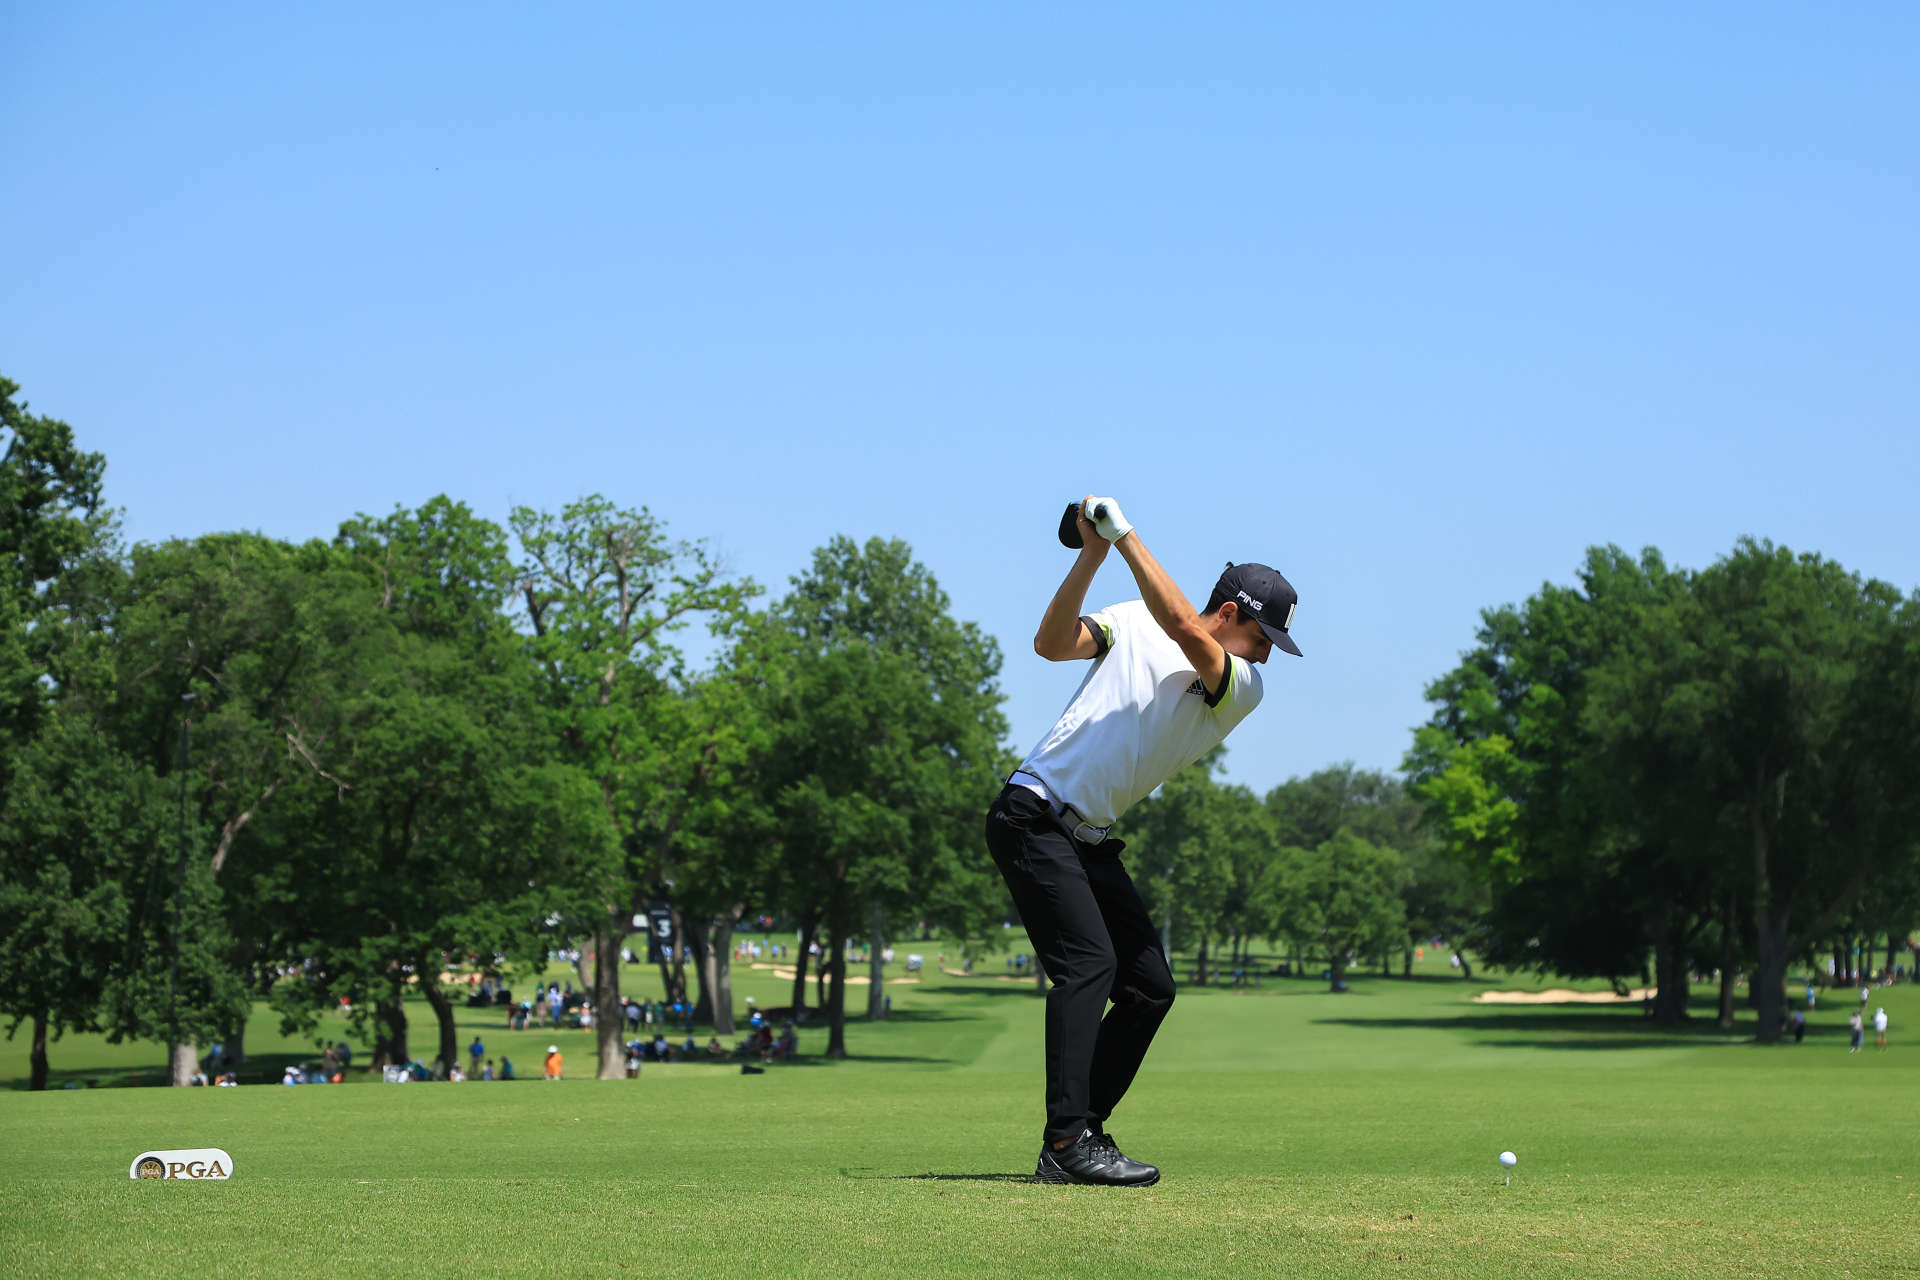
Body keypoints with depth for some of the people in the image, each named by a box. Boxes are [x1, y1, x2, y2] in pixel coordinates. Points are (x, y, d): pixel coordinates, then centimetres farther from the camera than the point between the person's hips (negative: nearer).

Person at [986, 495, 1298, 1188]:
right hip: (1034, 814, -6)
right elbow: (1051, 643, -9)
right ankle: (1068, 1138, -24)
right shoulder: (1131, 622, 3)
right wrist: (1092, 556, -17)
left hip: (1093, 842, 6)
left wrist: (1126, 534, -16)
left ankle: (1075, 1141, 7)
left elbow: (1182, 627, -14)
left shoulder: (1244, 689, 5)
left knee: (1151, 986, 2)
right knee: (1088, 962, -20)